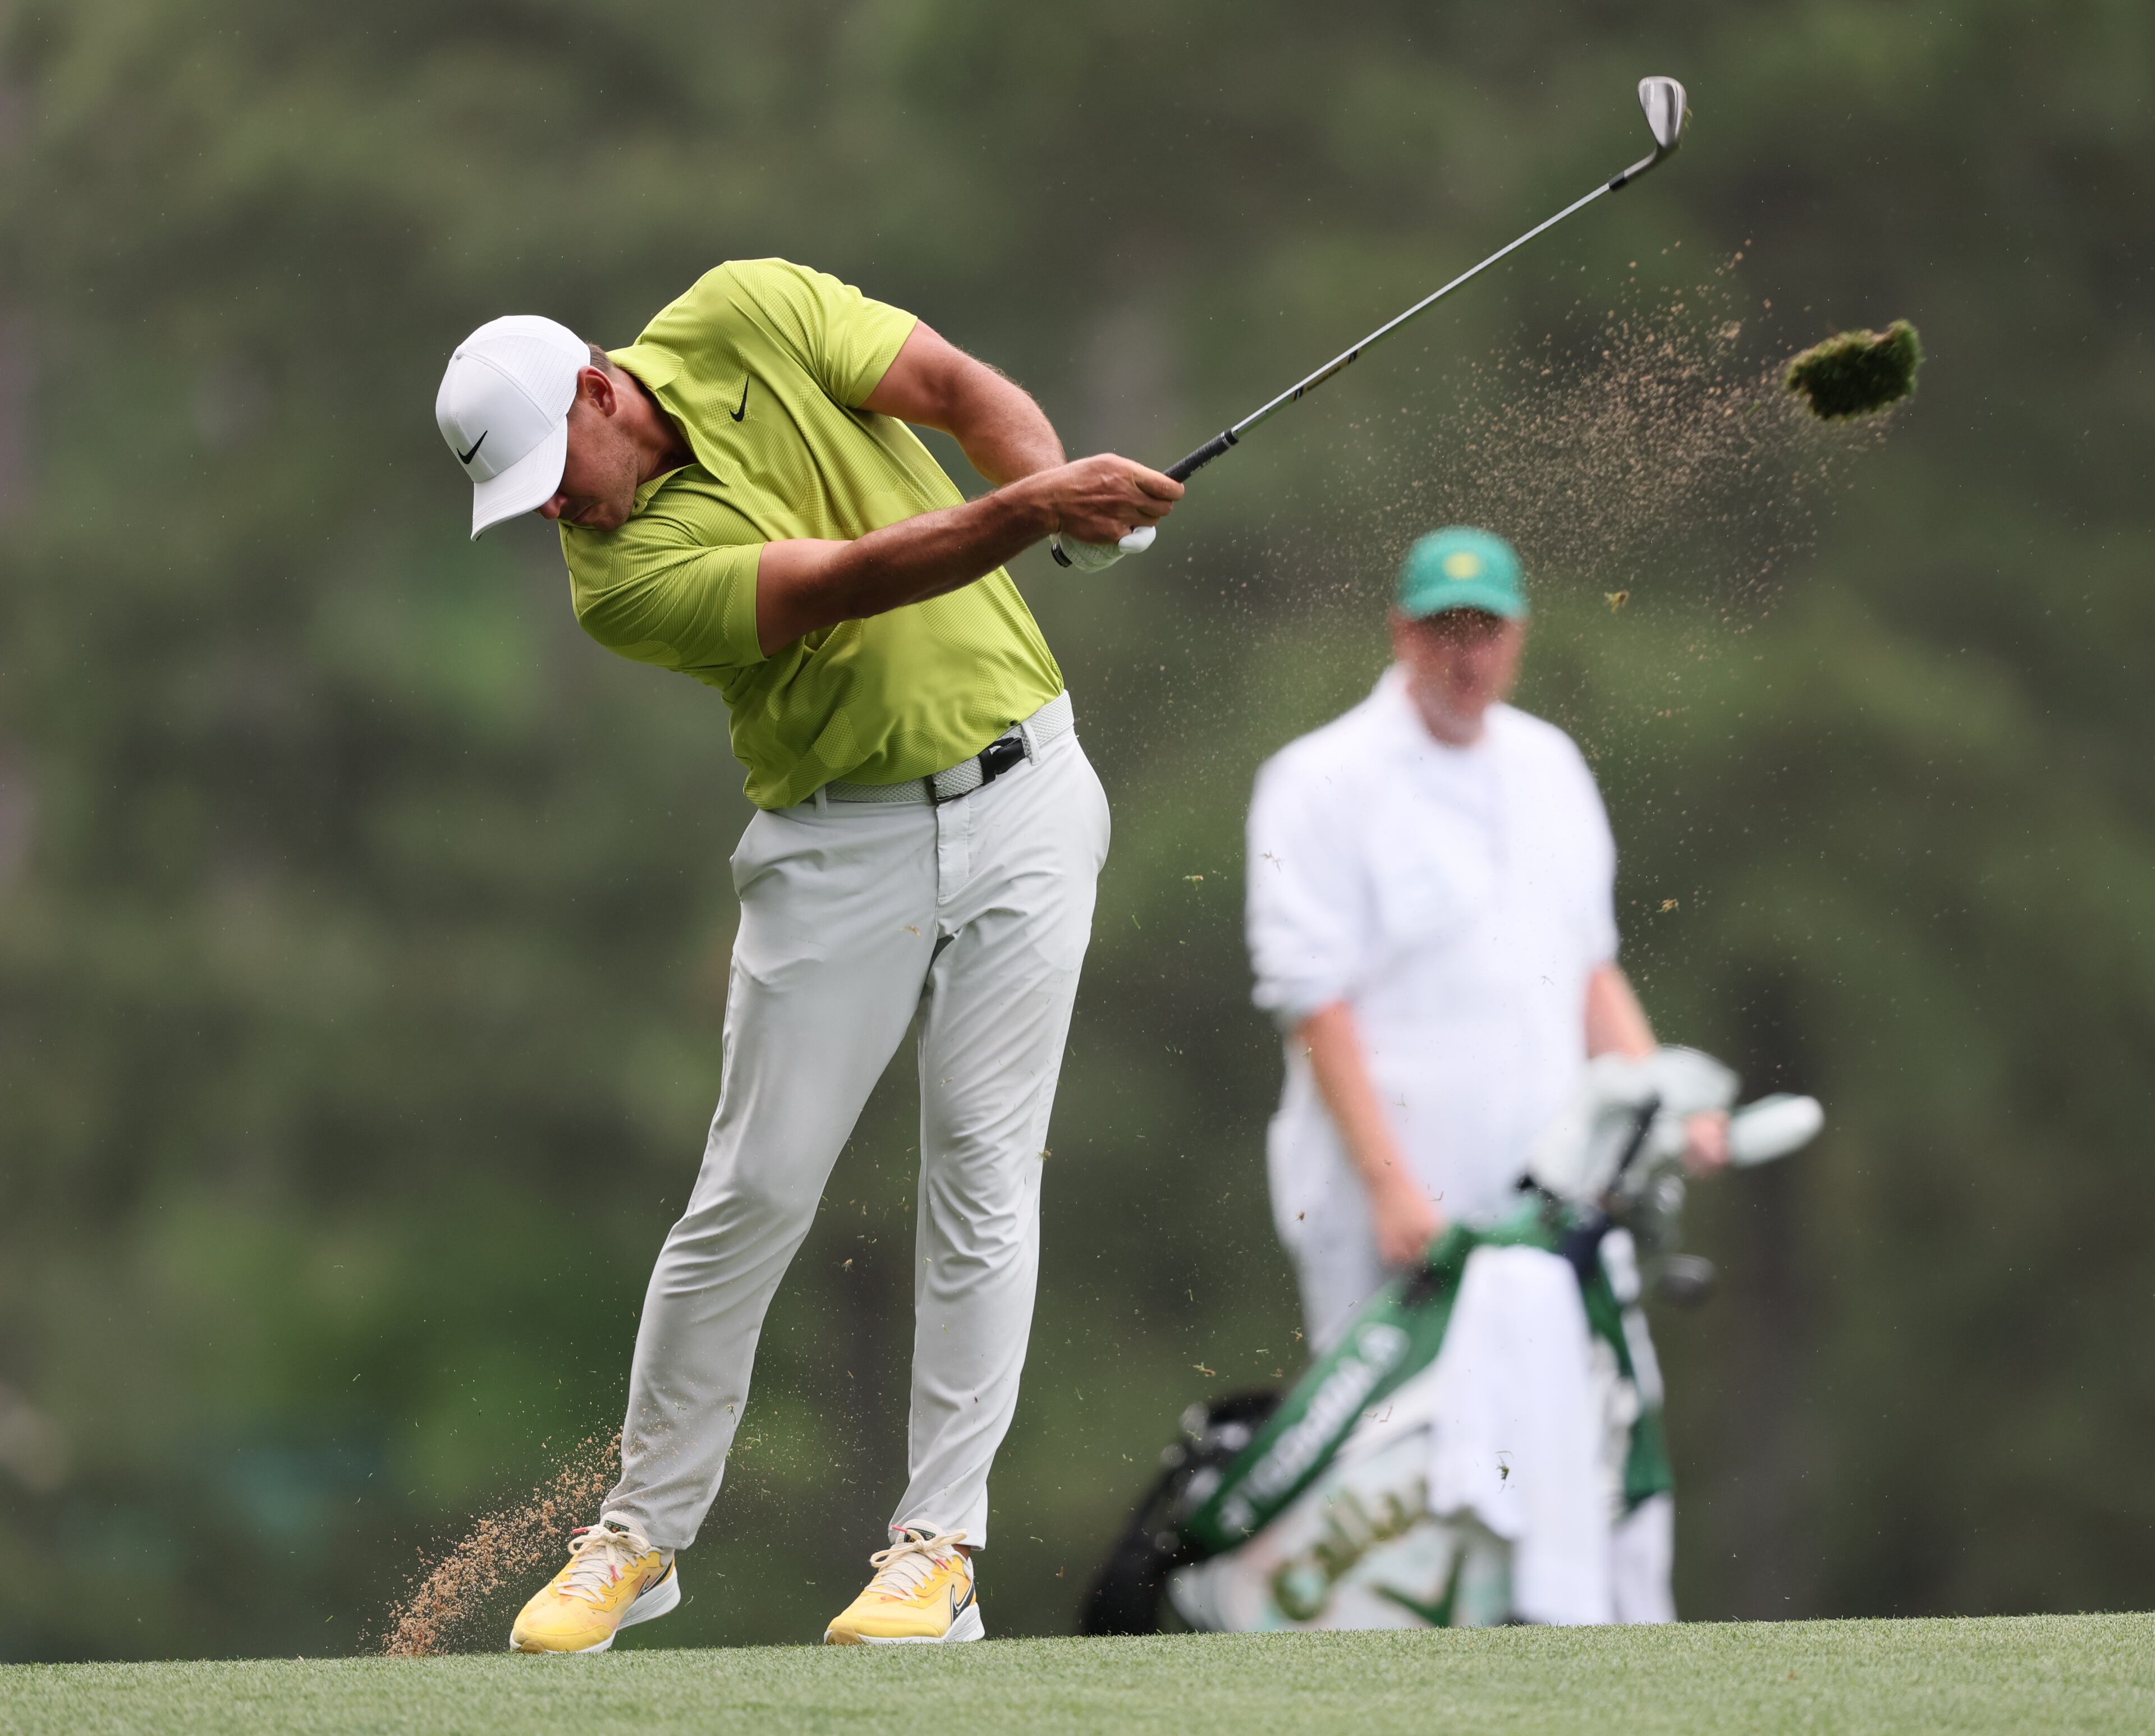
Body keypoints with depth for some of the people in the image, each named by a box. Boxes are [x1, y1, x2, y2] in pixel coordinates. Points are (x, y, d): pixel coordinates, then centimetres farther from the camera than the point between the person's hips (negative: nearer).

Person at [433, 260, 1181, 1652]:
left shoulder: (748, 320, -5)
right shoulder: (622, 579, -16)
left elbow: (962, 390, -5)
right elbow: (850, 582, -26)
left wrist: (1054, 483, -25)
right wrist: (1028, 514, -39)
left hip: (1021, 794, 2)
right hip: (841, 845, -2)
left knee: (983, 1172, -3)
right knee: (756, 1188, -2)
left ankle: (940, 1548, 0)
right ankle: (643, 1535, 13)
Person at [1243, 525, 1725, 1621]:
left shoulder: (1550, 768, 17)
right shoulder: (1323, 781, -4)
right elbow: (1316, 998, -10)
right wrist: (1391, 1183, -17)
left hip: (1551, 1200, 6)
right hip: (1390, 1217, -6)